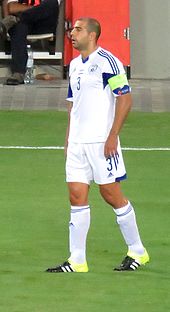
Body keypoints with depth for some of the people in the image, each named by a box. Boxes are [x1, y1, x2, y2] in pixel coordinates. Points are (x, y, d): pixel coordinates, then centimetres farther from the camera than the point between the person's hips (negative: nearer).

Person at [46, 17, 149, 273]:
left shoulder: (107, 61, -10)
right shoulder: (75, 65, 15)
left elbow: (125, 99, -13)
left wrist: (113, 136, -17)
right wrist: (69, 137, 17)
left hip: (102, 142, -7)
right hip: (77, 142, 7)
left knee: (112, 195, -3)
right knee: (77, 197, 1)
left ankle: (137, 252, 12)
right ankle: (77, 261, 1)